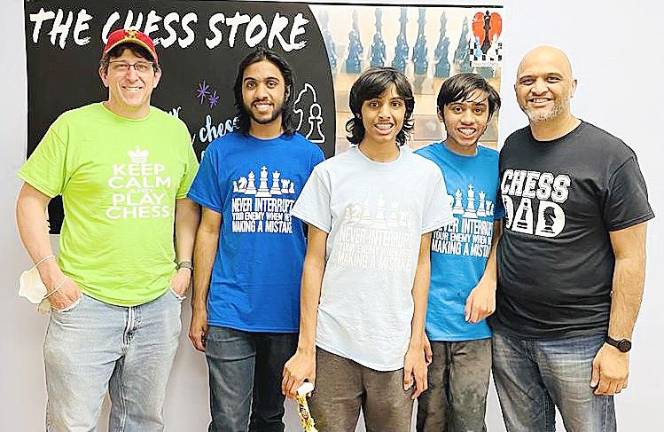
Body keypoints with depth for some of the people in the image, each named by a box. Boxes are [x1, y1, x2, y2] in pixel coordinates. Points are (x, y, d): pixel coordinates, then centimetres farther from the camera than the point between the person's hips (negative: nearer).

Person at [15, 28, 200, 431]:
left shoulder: (175, 130, 7)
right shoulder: (73, 126, -4)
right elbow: (30, 201, -2)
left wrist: (185, 266, 7)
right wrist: (51, 274, -9)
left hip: (159, 303, 4)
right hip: (86, 302, -3)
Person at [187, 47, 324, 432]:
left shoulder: (308, 155, 2)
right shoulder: (221, 151, 2)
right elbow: (209, 231, 3)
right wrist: (199, 306, 0)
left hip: (287, 313, 1)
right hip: (229, 314, -1)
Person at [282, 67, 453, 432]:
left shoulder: (427, 175, 4)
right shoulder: (329, 173, -1)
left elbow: (421, 262, 6)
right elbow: (314, 262, 0)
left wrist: (417, 344, 3)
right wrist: (305, 349, -3)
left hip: (395, 348, 1)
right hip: (333, 347, -1)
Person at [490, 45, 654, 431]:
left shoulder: (611, 157, -10)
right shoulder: (511, 148, 6)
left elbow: (630, 258, -10)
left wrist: (618, 344, -12)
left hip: (578, 339, -4)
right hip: (508, 332, 5)